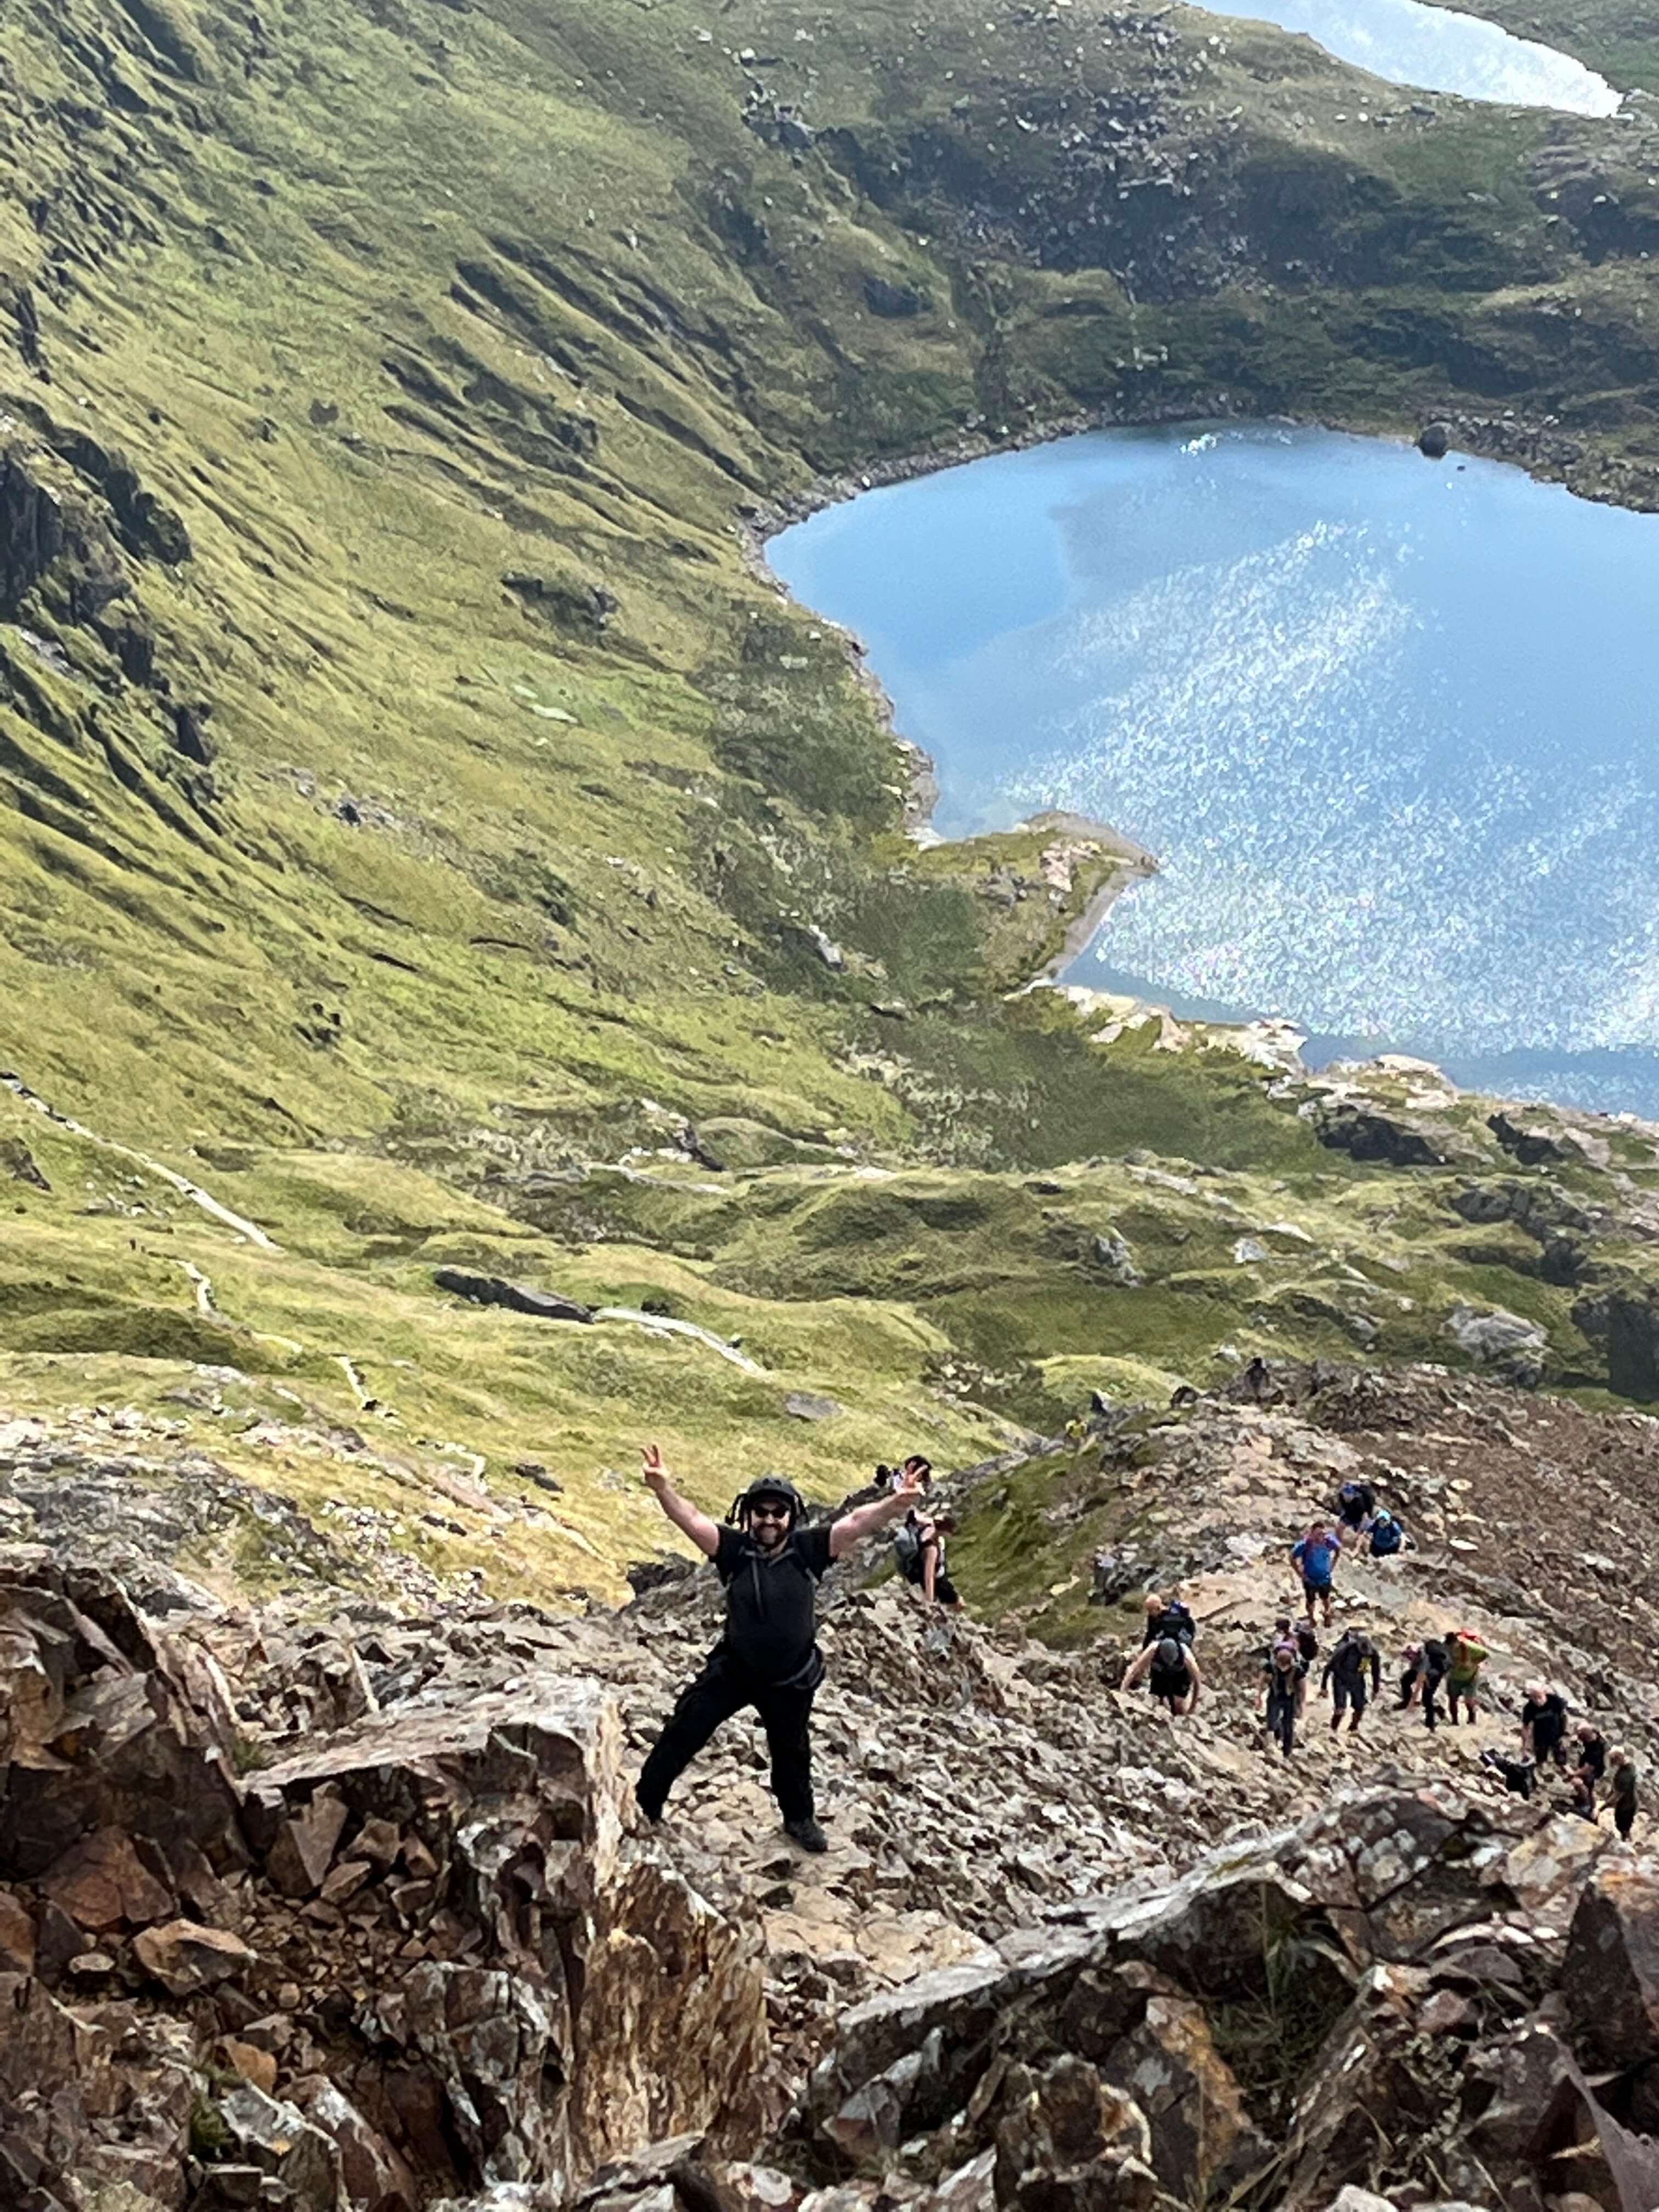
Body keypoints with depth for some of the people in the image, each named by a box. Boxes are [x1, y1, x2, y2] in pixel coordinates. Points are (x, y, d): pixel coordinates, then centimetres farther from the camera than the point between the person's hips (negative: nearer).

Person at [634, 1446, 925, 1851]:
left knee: (792, 1751, 21)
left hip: (791, 1680, 1)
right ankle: (645, 1803, 18)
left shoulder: (807, 1549, -16)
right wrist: (662, 1488, -49)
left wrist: (898, 1504, -43)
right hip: (733, 1669, -1)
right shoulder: (735, 1549, -18)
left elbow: (856, 1523, -25)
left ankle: (800, 1818, 44)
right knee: (683, 1733, -1)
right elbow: (691, 1519, -30)